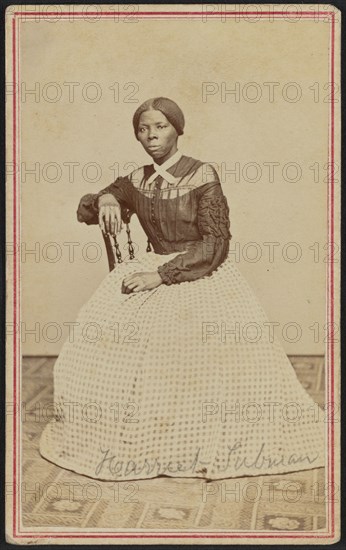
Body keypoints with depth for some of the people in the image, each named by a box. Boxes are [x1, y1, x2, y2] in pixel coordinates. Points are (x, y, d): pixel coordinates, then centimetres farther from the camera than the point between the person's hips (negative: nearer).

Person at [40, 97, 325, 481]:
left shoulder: (202, 176, -8)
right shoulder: (136, 181, 8)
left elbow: (215, 244, -13)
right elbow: (84, 210, 18)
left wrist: (160, 275, -20)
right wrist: (105, 199, -7)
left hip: (202, 273, -5)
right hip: (152, 273, 5)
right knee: (98, 333, -17)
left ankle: (209, 444, -10)